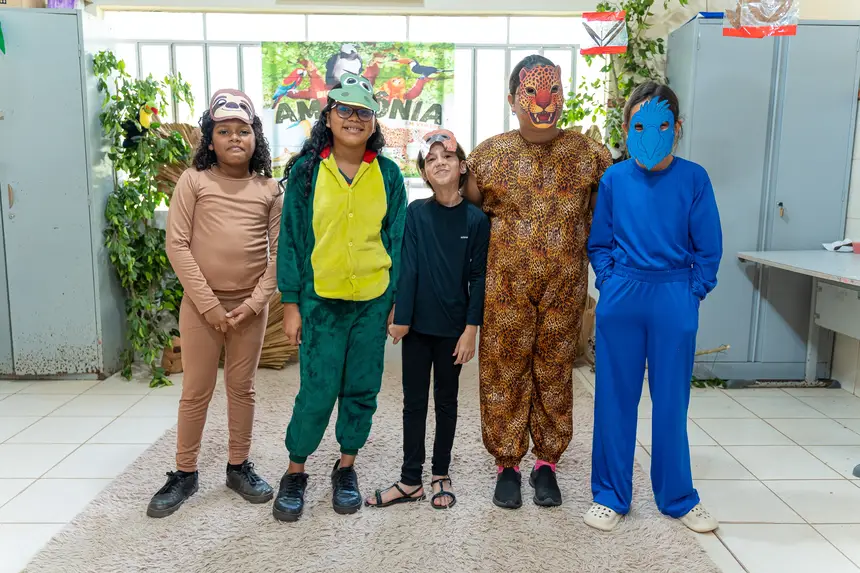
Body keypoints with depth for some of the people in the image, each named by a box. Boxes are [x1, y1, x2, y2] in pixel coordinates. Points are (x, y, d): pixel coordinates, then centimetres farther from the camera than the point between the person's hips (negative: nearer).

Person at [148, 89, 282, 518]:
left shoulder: (269, 189, 2)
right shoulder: (194, 181, -3)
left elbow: (279, 252, 1)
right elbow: (177, 245, -8)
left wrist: (256, 301, -9)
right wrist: (208, 302, -12)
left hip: (250, 306, 2)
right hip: (201, 304, -1)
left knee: (242, 388, 12)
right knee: (196, 391, 7)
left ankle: (239, 467, 27)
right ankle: (184, 474, 23)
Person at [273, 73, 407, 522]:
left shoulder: (387, 173, 4)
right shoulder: (306, 170, -1)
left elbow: (397, 240, 7)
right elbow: (291, 239, 1)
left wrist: (398, 301, 4)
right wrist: (290, 303, -3)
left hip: (373, 300, 2)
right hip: (320, 300, -2)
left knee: (362, 390, 10)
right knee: (317, 391, 0)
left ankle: (346, 467, 30)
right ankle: (295, 472, 22)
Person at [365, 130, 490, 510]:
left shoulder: (476, 219, -4)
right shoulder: (416, 212, -2)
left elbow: (478, 276, -4)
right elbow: (407, 266, -4)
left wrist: (471, 328, -8)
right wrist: (401, 317, -8)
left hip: (453, 328, 0)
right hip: (417, 324, 1)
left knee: (446, 401, 13)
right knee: (414, 402, 9)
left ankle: (441, 476, 28)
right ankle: (410, 481, 20)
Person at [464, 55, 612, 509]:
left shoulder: (589, 154, 0)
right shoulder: (489, 155, 0)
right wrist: (494, 254, 5)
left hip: (565, 289, 1)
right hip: (505, 289, 0)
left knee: (554, 375, 11)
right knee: (504, 375, 7)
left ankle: (547, 464, 28)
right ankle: (507, 464, 24)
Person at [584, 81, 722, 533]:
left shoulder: (693, 179, -3)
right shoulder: (614, 179, 1)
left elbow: (708, 248, 2)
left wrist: (691, 293, -4)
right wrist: (610, 284, -1)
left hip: (674, 303, -1)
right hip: (620, 300, 1)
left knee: (671, 401, 9)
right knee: (615, 399, 9)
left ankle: (677, 497, 29)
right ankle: (610, 495, 24)